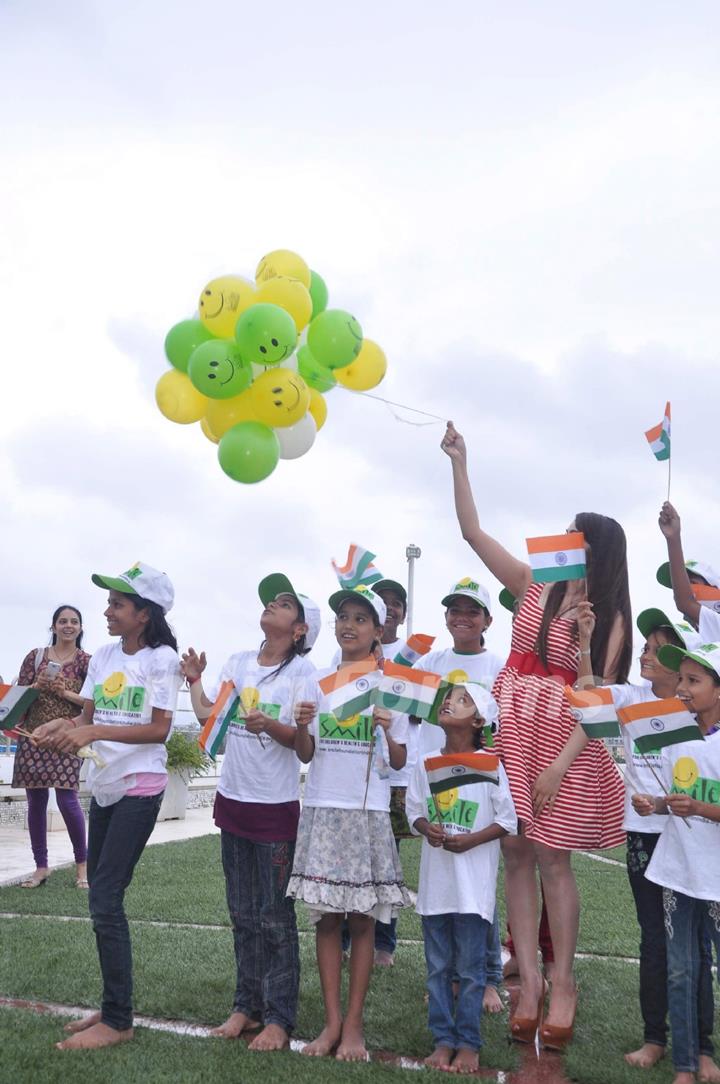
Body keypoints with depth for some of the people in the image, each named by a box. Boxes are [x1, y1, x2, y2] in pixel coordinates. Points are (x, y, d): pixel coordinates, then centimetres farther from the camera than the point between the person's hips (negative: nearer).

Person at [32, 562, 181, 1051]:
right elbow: (88, 716, 10)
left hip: (140, 787, -7)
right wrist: (64, 725, -13)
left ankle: (118, 1021, 2)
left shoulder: (161, 658, -11)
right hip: (104, 785, 7)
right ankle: (113, 1006, 24)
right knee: (102, 896, 11)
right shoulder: (104, 657, 8)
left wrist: (94, 732, -24)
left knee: (106, 899, -9)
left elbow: (159, 730, -16)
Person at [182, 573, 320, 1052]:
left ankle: (278, 1018, 12)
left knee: (276, 917, 2)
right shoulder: (238, 662, 7)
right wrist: (194, 678, 7)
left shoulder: (303, 671, -9)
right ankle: (247, 1006, 27)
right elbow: (209, 715, 9)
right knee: (243, 914, 15)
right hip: (233, 798, 6)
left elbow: (305, 739, -13)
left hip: (276, 805, -6)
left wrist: (270, 726, -29)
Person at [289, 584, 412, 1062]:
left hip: (368, 812, -2)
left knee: (362, 919, 3)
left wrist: (386, 733, -18)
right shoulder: (320, 682, 7)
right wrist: (301, 726, -11)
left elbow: (400, 761, 1)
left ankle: (354, 1024, 12)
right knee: (327, 917, 6)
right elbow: (306, 754, 9)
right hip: (322, 808, 2)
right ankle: (332, 1020, 15)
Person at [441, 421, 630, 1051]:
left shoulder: (610, 618, -1)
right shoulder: (533, 588, 7)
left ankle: (563, 983, 13)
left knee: (552, 858, -1)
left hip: (564, 738, -3)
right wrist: (459, 462, 4)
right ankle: (529, 980, 11)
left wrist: (561, 764, -16)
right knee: (517, 855, 3)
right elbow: (472, 531, 6)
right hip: (512, 728, 3)